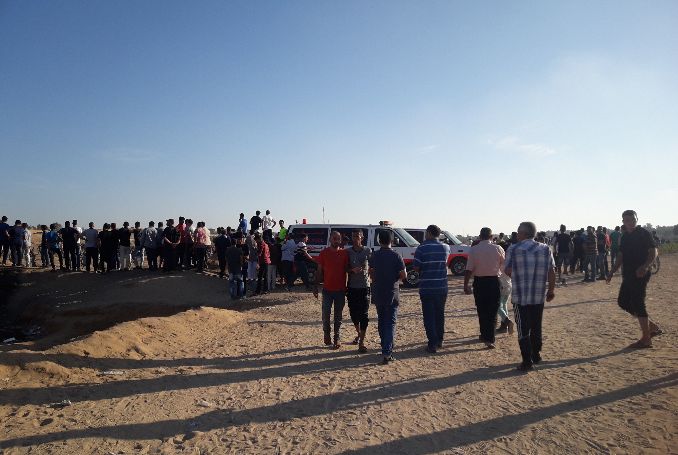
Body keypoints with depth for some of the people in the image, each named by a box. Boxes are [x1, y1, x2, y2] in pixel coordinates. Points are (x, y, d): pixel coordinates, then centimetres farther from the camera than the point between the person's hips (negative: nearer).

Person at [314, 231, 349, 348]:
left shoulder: (344, 253, 1)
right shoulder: (324, 253, -1)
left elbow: (346, 270, 6)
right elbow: (319, 271, 4)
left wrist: (347, 287, 1)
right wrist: (316, 286, 0)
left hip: (340, 289, 1)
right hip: (327, 289, -1)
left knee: (338, 315, 8)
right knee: (326, 314, 3)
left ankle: (337, 338, 18)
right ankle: (327, 334, 24)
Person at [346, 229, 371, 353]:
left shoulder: (368, 251, 0)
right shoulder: (348, 252, 3)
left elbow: (371, 267, 8)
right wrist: (353, 270, -16)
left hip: (364, 287, -2)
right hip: (352, 287, 2)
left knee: (364, 315, -5)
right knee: (353, 313, 10)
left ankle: (361, 342, -1)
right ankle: (359, 333, 37)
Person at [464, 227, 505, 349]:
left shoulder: (473, 250, -6)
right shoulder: (498, 249, -6)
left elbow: (469, 270, -9)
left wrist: (465, 284, -3)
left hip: (479, 282, 1)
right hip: (494, 282, 0)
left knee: (481, 311, 14)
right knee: (492, 311, 4)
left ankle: (484, 335, 26)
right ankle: (489, 339, -2)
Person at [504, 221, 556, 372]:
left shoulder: (514, 249, -8)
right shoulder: (545, 249, 3)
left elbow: (507, 271, -7)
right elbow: (552, 272, 2)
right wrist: (551, 290, 12)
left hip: (520, 296, -4)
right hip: (539, 296, 4)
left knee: (523, 330, 3)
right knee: (536, 327, 19)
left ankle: (527, 362, 4)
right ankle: (536, 355, 31)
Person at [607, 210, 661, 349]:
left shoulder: (644, 233, -6)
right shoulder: (624, 237, 15)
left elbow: (654, 252, -13)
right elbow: (621, 257, 20)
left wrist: (645, 266, -28)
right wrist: (612, 272, 15)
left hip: (640, 275, -8)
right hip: (628, 275, 8)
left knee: (637, 303, -7)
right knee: (623, 302, 10)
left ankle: (646, 339, 4)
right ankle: (652, 326, 22)